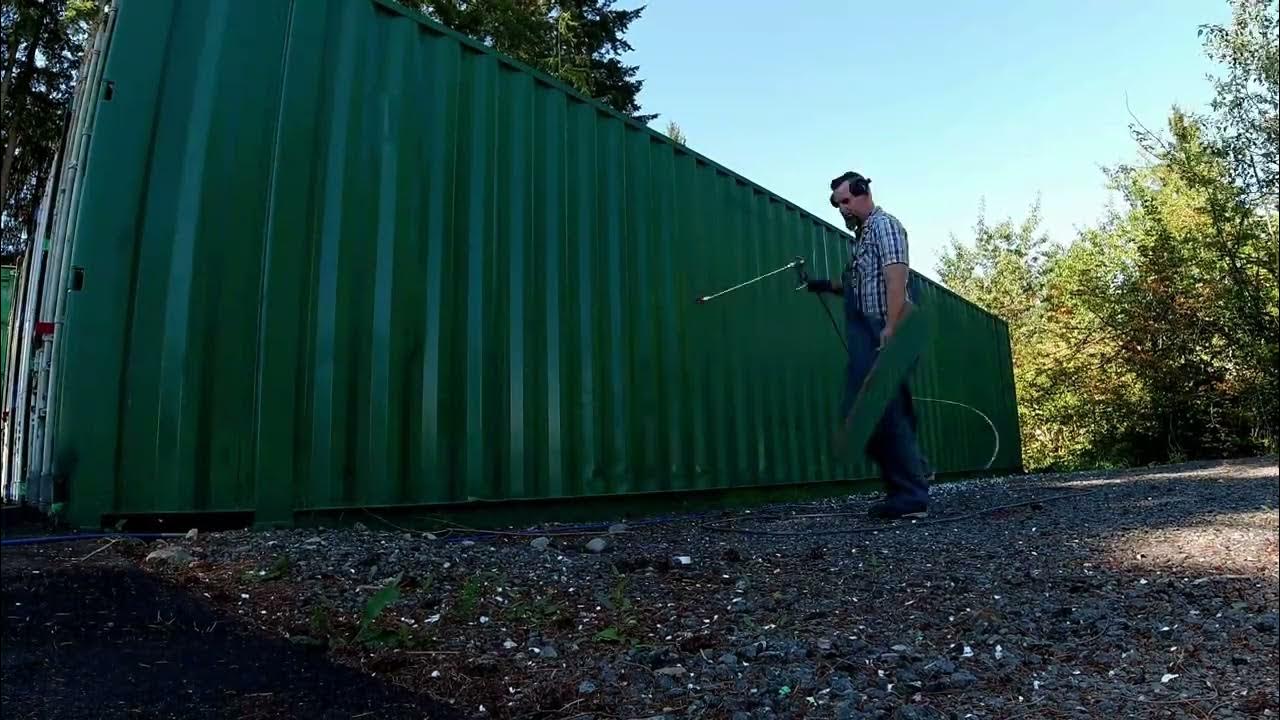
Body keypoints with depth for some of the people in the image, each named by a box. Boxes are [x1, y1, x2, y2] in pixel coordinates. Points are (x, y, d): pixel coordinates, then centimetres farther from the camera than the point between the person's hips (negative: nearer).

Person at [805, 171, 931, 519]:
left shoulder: (884, 225, -4)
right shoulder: (862, 234, 24)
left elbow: (896, 278, -17)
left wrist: (890, 327, -27)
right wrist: (830, 286, 13)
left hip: (883, 335, -10)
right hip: (868, 338, 10)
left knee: (887, 413, -11)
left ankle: (911, 497, -6)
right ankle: (905, 491, 19)